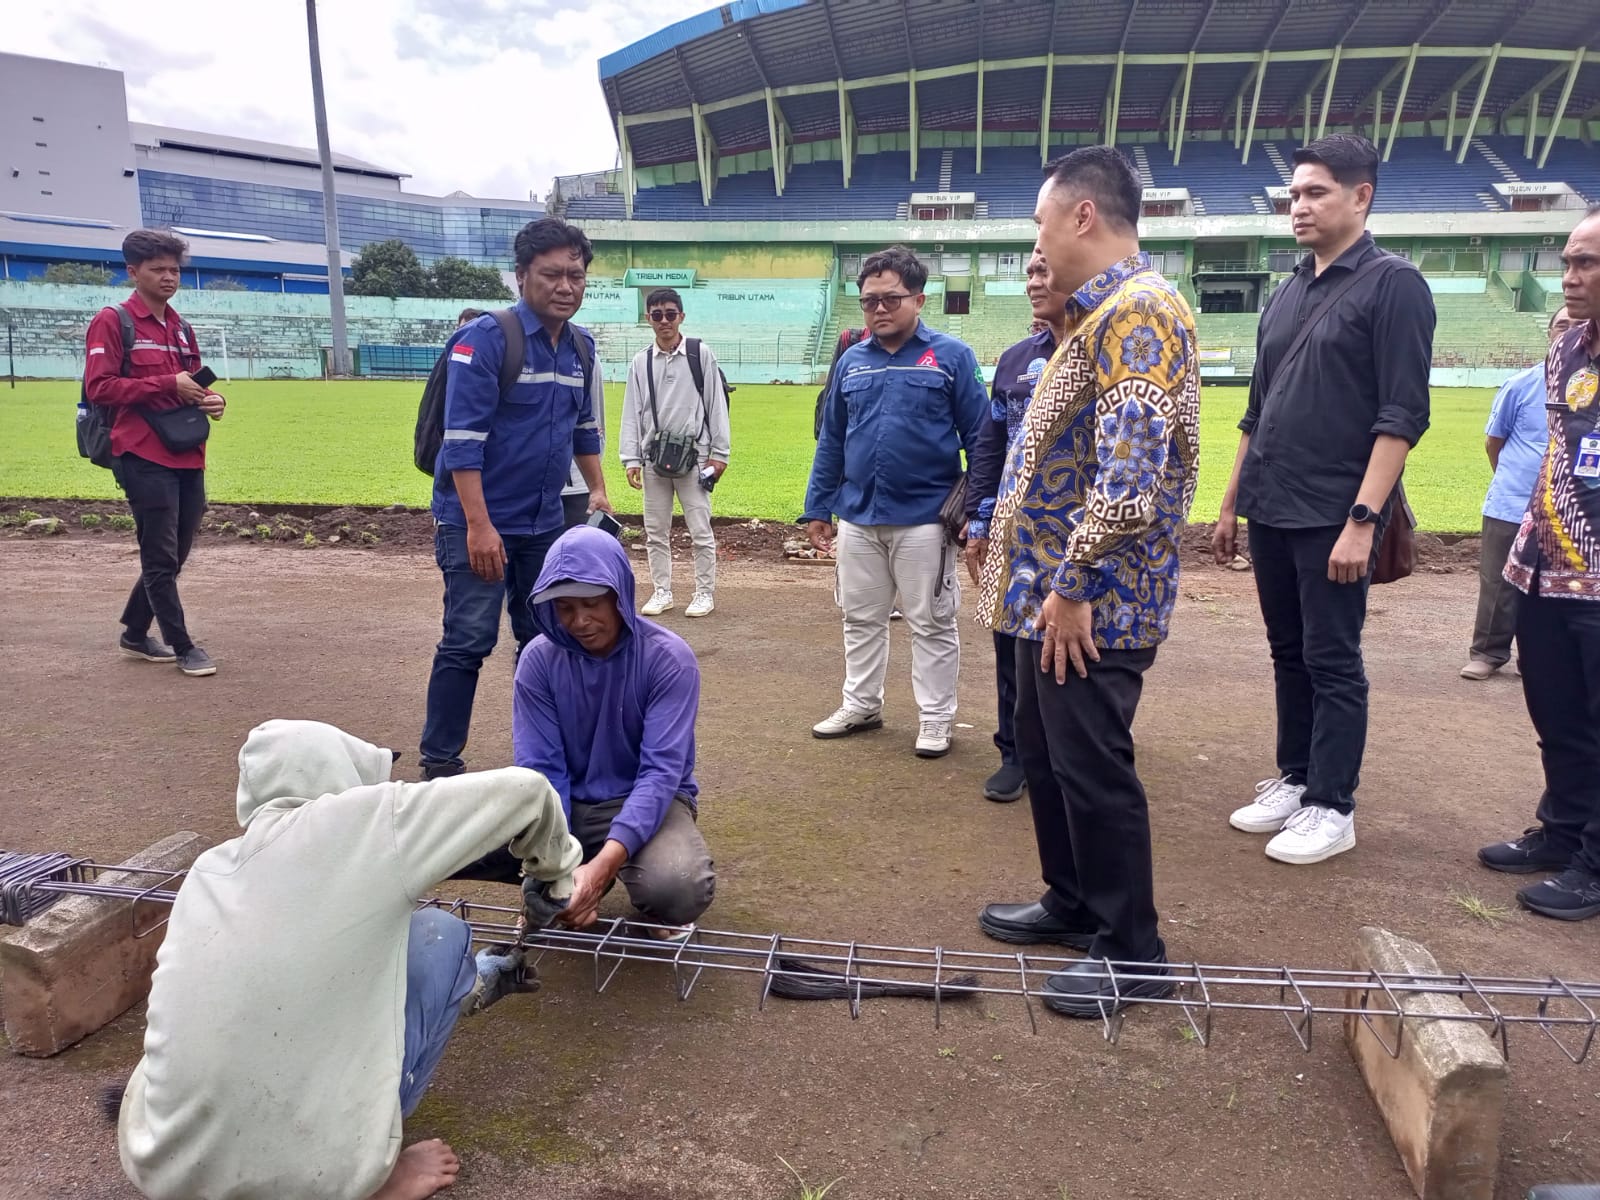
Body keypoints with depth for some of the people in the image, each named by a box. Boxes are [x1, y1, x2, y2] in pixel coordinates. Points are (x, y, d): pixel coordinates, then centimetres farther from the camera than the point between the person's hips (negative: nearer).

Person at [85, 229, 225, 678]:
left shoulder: (181, 328, 17)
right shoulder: (112, 321, -5)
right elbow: (98, 387, -12)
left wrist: (212, 399, 2)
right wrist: (166, 384, -17)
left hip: (188, 458, 8)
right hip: (145, 457, -7)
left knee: (172, 556, 14)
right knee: (162, 559, -2)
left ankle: (135, 634, 30)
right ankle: (183, 647, 7)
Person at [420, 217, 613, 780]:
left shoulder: (582, 347, 7)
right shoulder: (485, 339, -14)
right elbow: (463, 439, -19)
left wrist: (598, 491, 11)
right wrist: (478, 526, -23)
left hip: (547, 523, 7)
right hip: (478, 523, -7)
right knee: (469, 641, -6)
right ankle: (440, 761, 6)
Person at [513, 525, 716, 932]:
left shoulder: (669, 658, -18)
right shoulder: (539, 660, -10)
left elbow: (661, 771, -23)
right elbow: (540, 769, -12)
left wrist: (603, 864, -37)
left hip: (650, 799, -2)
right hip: (569, 802, 3)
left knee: (678, 889, -34)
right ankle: (573, 884, 7)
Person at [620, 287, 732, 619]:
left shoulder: (701, 354, 0)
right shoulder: (641, 361, 7)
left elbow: (716, 404, -1)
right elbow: (632, 411, 6)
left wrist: (719, 452, -5)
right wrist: (631, 459, -1)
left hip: (693, 455, -3)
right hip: (654, 456, 3)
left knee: (700, 530, 1)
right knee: (655, 531, 9)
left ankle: (704, 593, 12)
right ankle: (662, 592, 20)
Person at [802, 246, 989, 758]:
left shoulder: (951, 357, -4)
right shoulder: (851, 362, 8)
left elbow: (979, 438, -4)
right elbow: (831, 442, 13)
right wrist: (817, 508, 11)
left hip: (924, 519, -4)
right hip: (857, 518, 5)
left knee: (931, 624, 7)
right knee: (861, 619, 15)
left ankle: (937, 717, 20)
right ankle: (862, 705, 31)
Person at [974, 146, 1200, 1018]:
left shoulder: (1137, 313, -18)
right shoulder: (1104, 316, 16)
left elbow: (1128, 476, -27)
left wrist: (1072, 587, -21)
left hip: (1091, 601, -10)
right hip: (1057, 592, 10)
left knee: (1092, 766, -1)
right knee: (1043, 752, 18)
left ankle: (1132, 951, 15)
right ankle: (1073, 904, 34)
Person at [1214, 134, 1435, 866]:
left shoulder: (1392, 285, -6)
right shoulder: (1287, 295, 14)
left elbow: (1402, 416, -13)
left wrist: (1362, 520, -20)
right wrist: (1230, 503, 15)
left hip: (1333, 517, -6)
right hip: (1271, 512, 7)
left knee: (1331, 662, 1)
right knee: (1288, 655, 14)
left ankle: (1332, 807, 12)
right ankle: (1294, 780, 26)